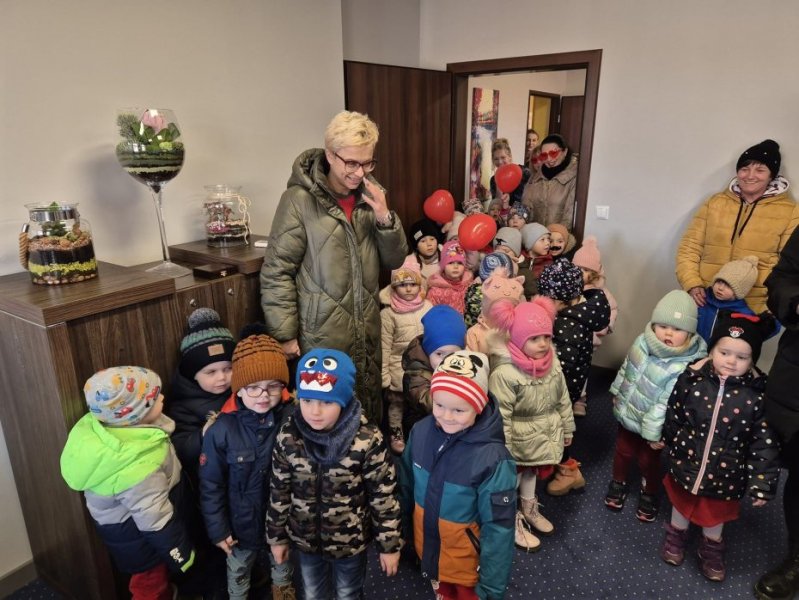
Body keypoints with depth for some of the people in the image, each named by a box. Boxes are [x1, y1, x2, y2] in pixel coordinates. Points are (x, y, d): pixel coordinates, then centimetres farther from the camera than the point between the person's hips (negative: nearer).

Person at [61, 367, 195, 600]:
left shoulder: (99, 426, -20)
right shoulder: (137, 469, -41)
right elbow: (157, 523, -28)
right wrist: (182, 554, -12)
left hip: (121, 520, 8)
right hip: (136, 534, -8)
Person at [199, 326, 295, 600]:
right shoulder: (222, 429, -26)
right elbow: (210, 485, -12)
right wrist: (218, 529, -7)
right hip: (242, 521, -1)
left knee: (284, 563, 31)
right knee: (238, 571, 28)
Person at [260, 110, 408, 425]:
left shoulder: (371, 195, 5)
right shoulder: (300, 199, -12)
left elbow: (395, 260, 7)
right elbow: (276, 272, -10)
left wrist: (385, 218, -10)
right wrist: (284, 335, -10)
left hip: (368, 330, 5)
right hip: (322, 334, -5)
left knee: (370, 412, 17)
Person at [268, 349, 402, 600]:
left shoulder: (367, 440, -27)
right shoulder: (288, 437, -18)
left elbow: (383, 496, -16)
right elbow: (279, 490, -4)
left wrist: (389, 544, -8)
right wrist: (276, 536, 5)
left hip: (351, 540, -2)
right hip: (304, 539, 3)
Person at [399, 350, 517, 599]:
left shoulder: (492, 458, -30)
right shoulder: (421, 431, -17)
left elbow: (498, 527, -21)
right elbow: (406, 483, -1)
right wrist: (403, 528, 11)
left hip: (466, 561, -4)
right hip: (427, 546, 4)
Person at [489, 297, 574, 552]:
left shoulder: (553, 363, -8)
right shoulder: (504, 373, -30)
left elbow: (563, 398, 6)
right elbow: (501, 417, -26)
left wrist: (567, 428, 13)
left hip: (543, 437, 7)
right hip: (519, 442, -7)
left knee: (532, 472, 29)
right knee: (512, 479, 14)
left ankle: (530, 509, 53)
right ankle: (512, 523, 36)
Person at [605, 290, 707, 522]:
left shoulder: (684, 367, -31)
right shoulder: (642, 342, -13)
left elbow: (666, 404, -27)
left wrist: (655, 433, -21)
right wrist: (617, 392, 16)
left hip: (651, 425, -5)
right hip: (627, 414, 5)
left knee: (648, 461, 18)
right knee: (623, 452, 24)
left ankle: (649, 494, 45)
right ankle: (619, 483, 49)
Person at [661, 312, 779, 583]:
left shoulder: (758, 395, -20)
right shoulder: (692, 380, -17)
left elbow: (765, 444, -14)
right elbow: (672, 416, -1)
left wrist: (762, 483, -14)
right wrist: (671, 443, 10)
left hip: (725, 474, -1)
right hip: (686, 464, 1)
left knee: (716, 515, 24)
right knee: (681, 505, 26)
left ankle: (711, 548, 51)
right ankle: (675, 536, 52)